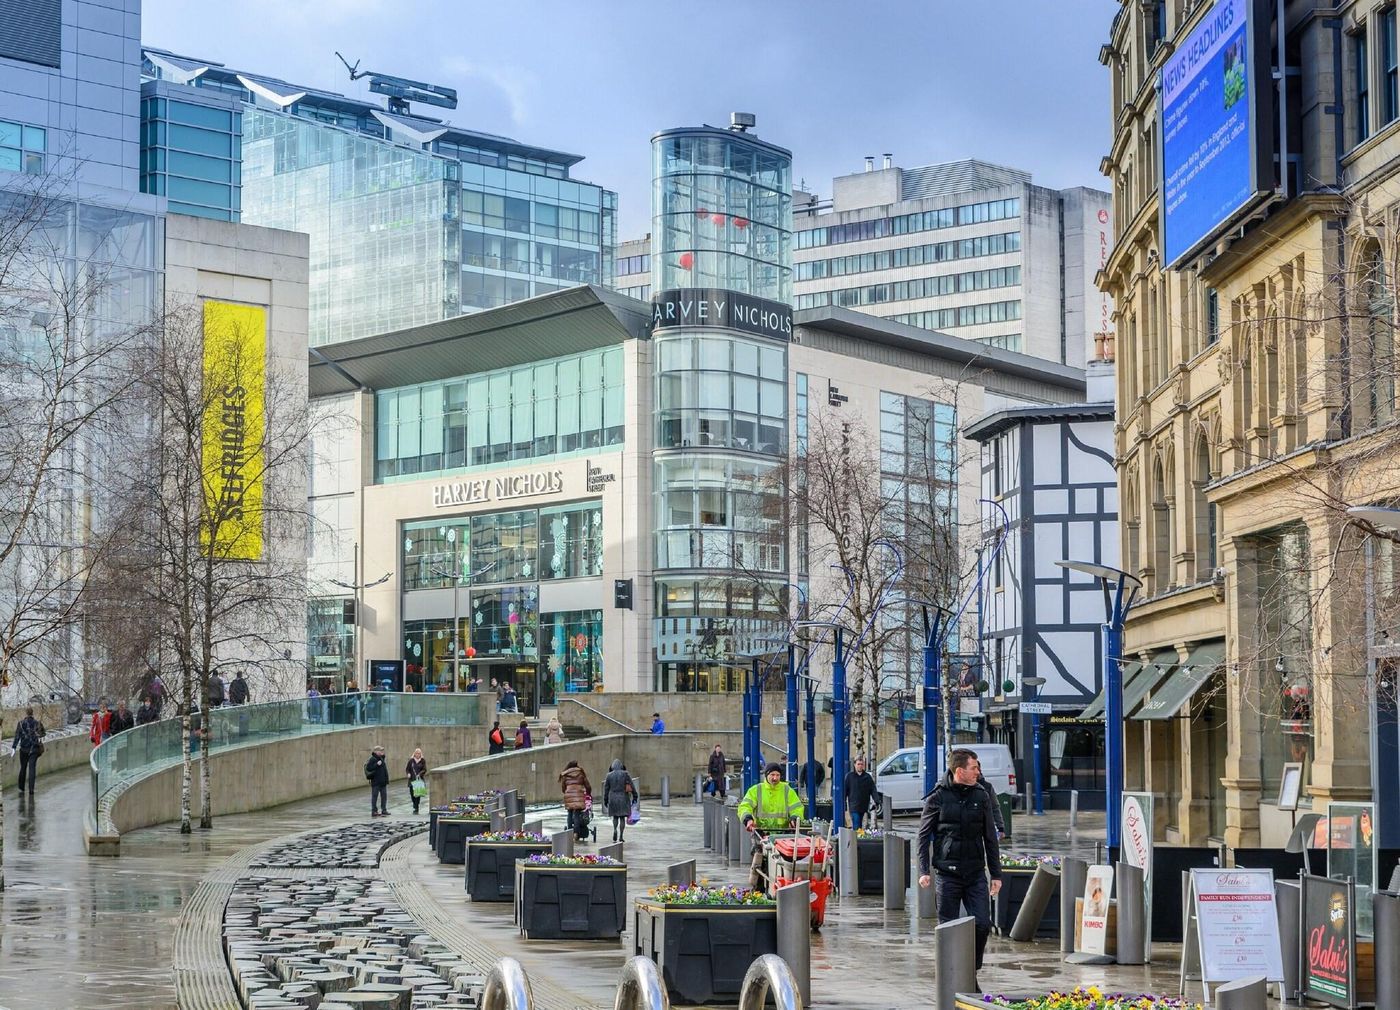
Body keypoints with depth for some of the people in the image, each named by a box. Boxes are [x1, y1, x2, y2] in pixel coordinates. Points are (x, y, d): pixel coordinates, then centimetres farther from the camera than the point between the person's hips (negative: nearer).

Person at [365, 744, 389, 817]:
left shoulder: (381, 758, 12)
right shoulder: (372, 759, -12)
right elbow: (368, 768, -21)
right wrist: (377, 764, -25)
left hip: (383, 782, 8)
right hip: (375, 782, -8)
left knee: (384, 796, 9)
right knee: (375, 796, 0)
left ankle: (384, 810, 16)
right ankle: (374, 811, 4)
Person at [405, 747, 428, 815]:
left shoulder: (423, 761, 4)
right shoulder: (411, 761, 8)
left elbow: (424, 770, -4)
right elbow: (407, 769, 9)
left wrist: (419, 774, -21)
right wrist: (408, 773, -12)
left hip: (420, 780, -2)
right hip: (412, 780, 2)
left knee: (418, 794, -10)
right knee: (412, 793, -1)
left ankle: (416, 808, -5)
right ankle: (415, 805, 28)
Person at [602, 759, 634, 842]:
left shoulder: (609, 775, 0)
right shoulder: (625, 774, -4)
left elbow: (606, 789, 3)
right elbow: (631, 786, -4)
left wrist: (605, 800, 10)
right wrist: (634, 796, 2)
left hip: (613, 799, 1)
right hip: (623, 798, -1)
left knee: (615, 816, 15)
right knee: (622, 817, 4)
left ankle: (615, 829, -12)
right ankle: (621, 836, -1)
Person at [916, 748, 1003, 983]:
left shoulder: (981, 796, 7)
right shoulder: (938, 797, -2)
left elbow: (990, 838, 12)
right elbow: (923, 836, 1)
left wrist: (996, 874, 10)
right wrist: (923, 871, -8)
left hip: (976, 873, 3)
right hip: (948, 873, -3)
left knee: (982, 924, -4)